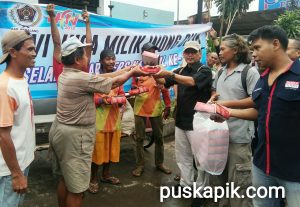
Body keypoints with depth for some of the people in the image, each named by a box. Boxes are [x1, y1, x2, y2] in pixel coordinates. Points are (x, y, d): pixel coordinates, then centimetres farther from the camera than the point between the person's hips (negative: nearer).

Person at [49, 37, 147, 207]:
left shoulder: (66, 75, 6)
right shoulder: (81, 78, -23)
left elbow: (102, 77, 6)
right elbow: (113, 83, -11)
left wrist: (127, 69, 8)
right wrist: (131, 72, 6)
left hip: (62, 130, 10)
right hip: (75, 135, -10)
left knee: (65, 178, 23)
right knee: (76, 187, 4)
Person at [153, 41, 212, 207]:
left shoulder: (205, 70, -8)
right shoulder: (181, 71, 11)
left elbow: (192, 81, -28)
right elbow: (163, 81, 2)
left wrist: (169, 74, -37)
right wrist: (155, 75, -20)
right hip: (181, 121, 6)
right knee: (183, 157, 16)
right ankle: (185, 184, 32)